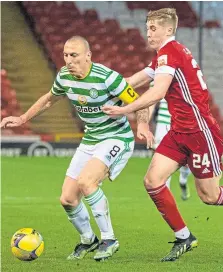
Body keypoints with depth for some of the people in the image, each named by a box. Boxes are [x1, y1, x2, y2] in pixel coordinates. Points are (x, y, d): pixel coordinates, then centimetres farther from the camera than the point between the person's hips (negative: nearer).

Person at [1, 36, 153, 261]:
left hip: (117, 138, -7)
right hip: (90, 141, 7)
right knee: (67, 199, 1)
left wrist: (142, 125, -36)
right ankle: (87, 240, 30)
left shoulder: (107, 77, -24)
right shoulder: (63, 77, -5)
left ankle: (109, 240, -16)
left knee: (85, 181, -31)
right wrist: (22, 119, 18)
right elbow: (49, 99, 18)